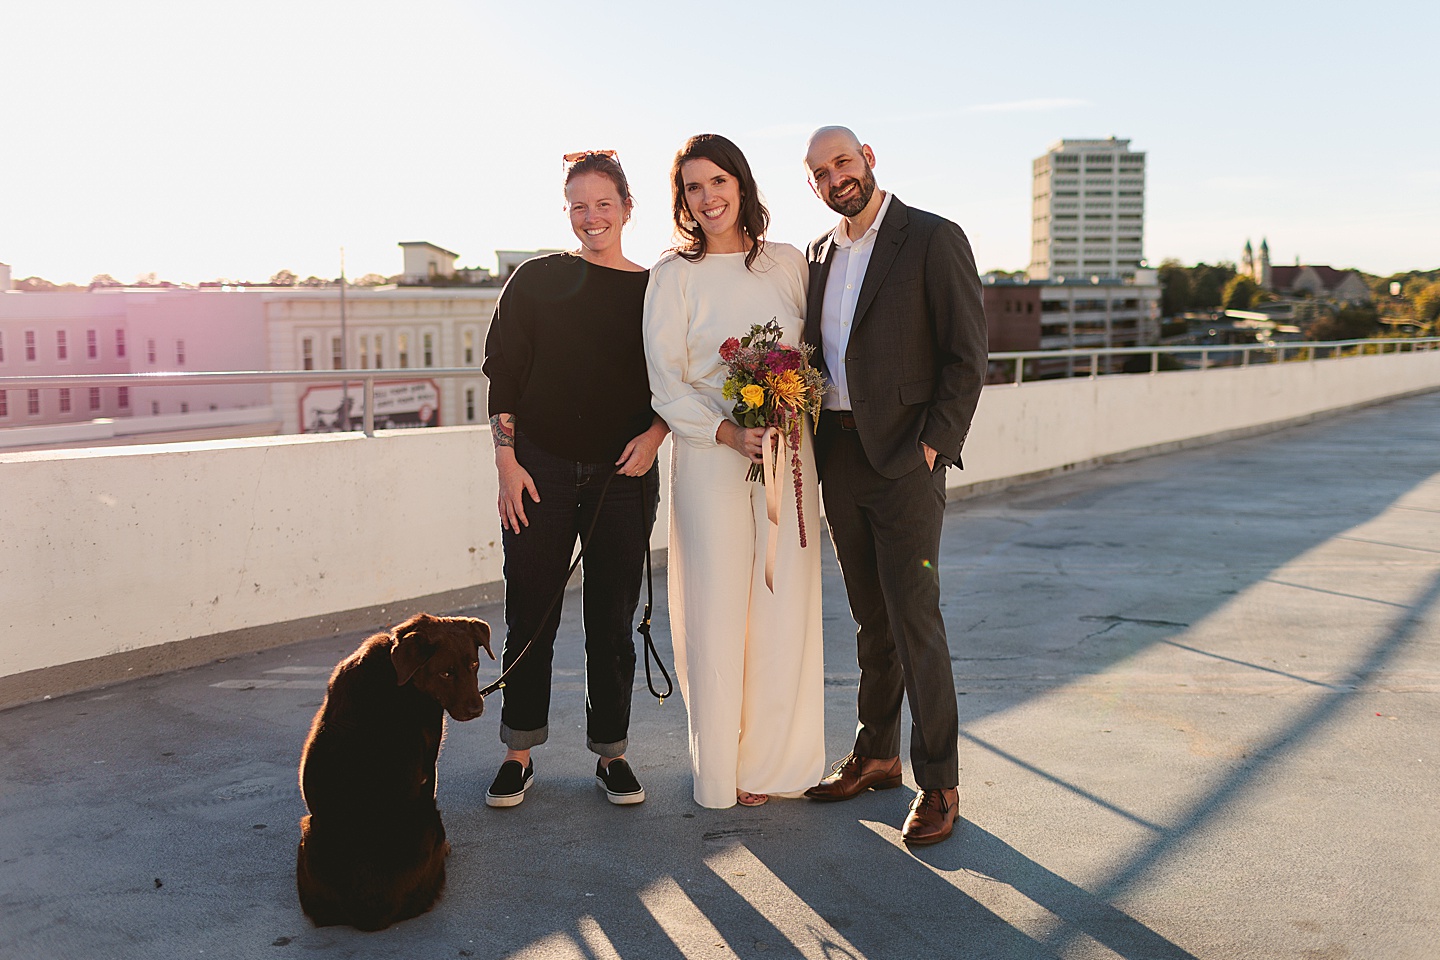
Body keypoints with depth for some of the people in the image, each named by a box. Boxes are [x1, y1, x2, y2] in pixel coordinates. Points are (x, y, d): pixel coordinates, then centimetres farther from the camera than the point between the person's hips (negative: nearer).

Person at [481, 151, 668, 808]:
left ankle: (611, 754, 20)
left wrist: (655, 433, -8)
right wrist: (506, 463, -5)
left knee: (612, 620, 6)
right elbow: (503, 377, 2)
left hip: (623, 476, 1)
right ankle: (519, 755, 17)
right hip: (540, 471, 0)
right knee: (529, 617, 3)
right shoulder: (536, 280, 4)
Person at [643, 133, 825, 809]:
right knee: (716, 609, -1)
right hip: (709, 456, -2)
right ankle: (722, 765, 14)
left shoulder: (788, 263, 10)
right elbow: (666, 384, -2)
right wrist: (730, 434, -15)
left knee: (784, 607, 4)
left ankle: (773, 759, 19)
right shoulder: (673, 274, 1)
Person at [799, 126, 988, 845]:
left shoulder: (935, 239, -5)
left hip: (904, 459, -6)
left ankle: (938, 783, 7)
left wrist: (934, 445, -14)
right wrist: (806, 434, 3)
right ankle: (875, 755, 27)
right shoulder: (819, 254, 14)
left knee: (915, 622, -4)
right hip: (837, 457, 6)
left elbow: (967, 355, -8)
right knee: (870, 618, 14)